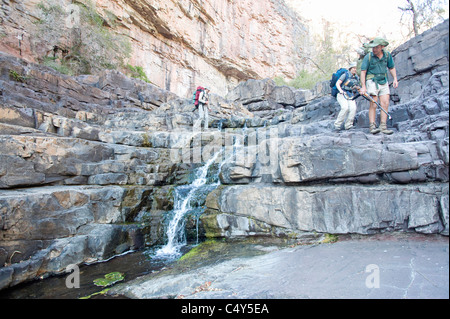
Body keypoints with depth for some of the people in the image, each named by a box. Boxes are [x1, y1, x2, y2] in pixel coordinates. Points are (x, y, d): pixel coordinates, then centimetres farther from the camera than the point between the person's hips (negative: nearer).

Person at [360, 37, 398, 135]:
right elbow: (363, 72, -7)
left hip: (384, 82, 4)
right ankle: (372, 127, -9)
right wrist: (363, 86, -14)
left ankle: (383, 126, -3)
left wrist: (395, 79, 5)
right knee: (373, 104, -11)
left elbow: (392, 67, 18)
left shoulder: (387, 55, 5)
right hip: (372, 81, -4)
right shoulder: (368, 56, -6)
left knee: (385, 104, -5)